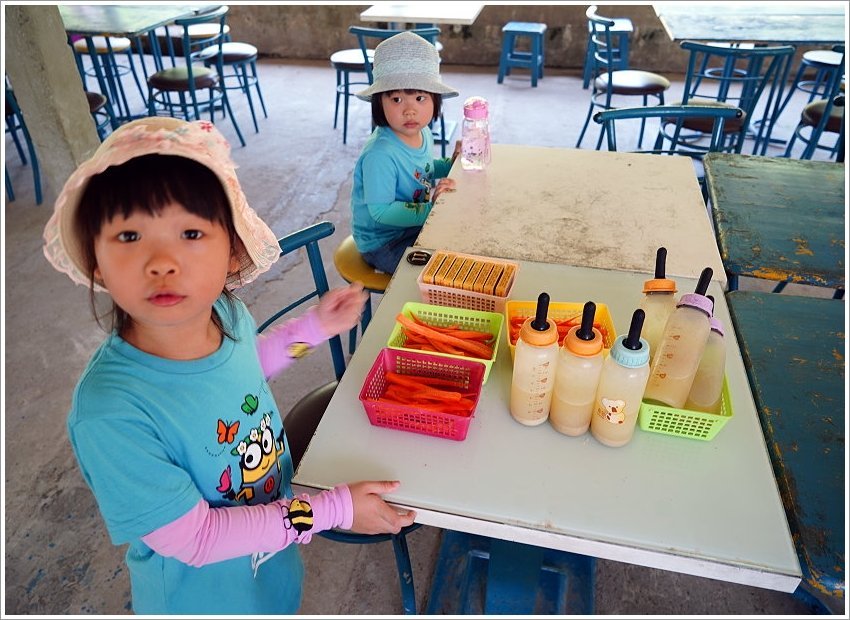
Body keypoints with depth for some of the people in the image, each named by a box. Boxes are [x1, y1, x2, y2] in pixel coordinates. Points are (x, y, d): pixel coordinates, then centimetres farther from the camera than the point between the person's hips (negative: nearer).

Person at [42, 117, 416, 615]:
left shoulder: (227, 312, -20)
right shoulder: (110, 414, -36)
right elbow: (194, 539, -26)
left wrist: (316, 326, -3)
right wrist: (334, 510, -23)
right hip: (203, 595, -4)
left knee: (285, 603, 30)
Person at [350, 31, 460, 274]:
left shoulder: (423, 133, -2)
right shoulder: (380, 155, -30)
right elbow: (381, 211, -29)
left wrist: (450, 164, 2)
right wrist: (429, 208, -31)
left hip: (414, 226, 9)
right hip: (383, 243, -8)